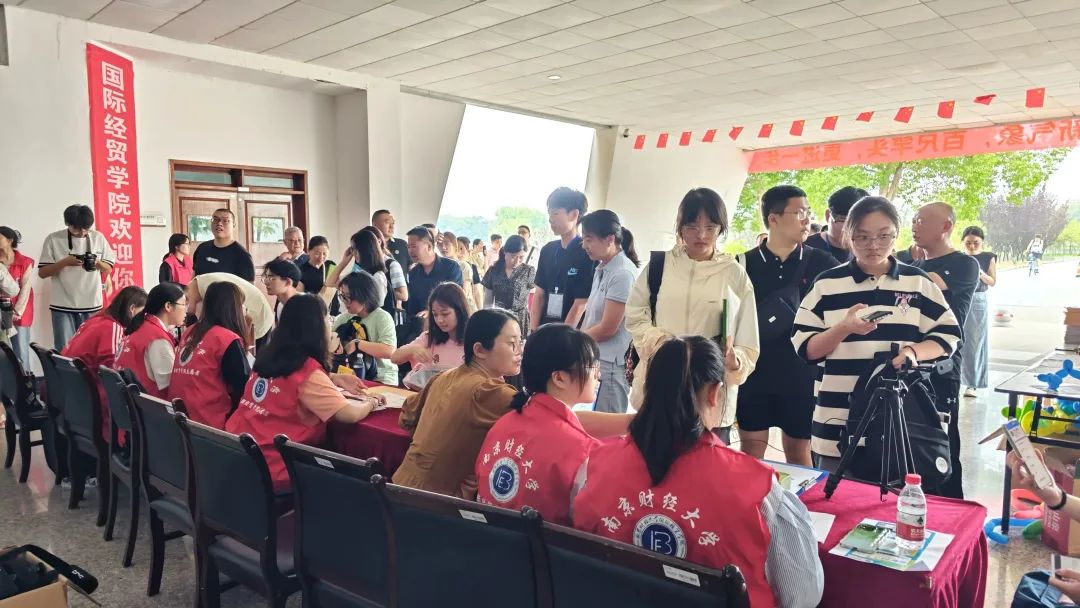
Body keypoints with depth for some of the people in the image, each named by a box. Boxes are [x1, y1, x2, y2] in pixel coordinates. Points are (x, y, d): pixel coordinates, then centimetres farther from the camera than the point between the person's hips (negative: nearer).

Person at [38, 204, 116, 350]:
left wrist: (97, 262, -13)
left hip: (92, 305, 2)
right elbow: (42, 272, -1)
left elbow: (108, 269, 9)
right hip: (63, 306, -2)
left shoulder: (99, 238, 4)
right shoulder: (53, 239, -2)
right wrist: (65, 262, -16)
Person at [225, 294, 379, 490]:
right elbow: (350, 414, -23)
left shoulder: (269, 355, 6)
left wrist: (336, 379, 15)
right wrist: (371, 402, -1)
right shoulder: (308, 371, -18)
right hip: (269, 469, -8)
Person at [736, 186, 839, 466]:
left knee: (799, 452, 12)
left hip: (802, 374, 0)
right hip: (755, 372, 0)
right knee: (751, 449, 8)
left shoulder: (822, 263, 1)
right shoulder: (744, 264, 0)